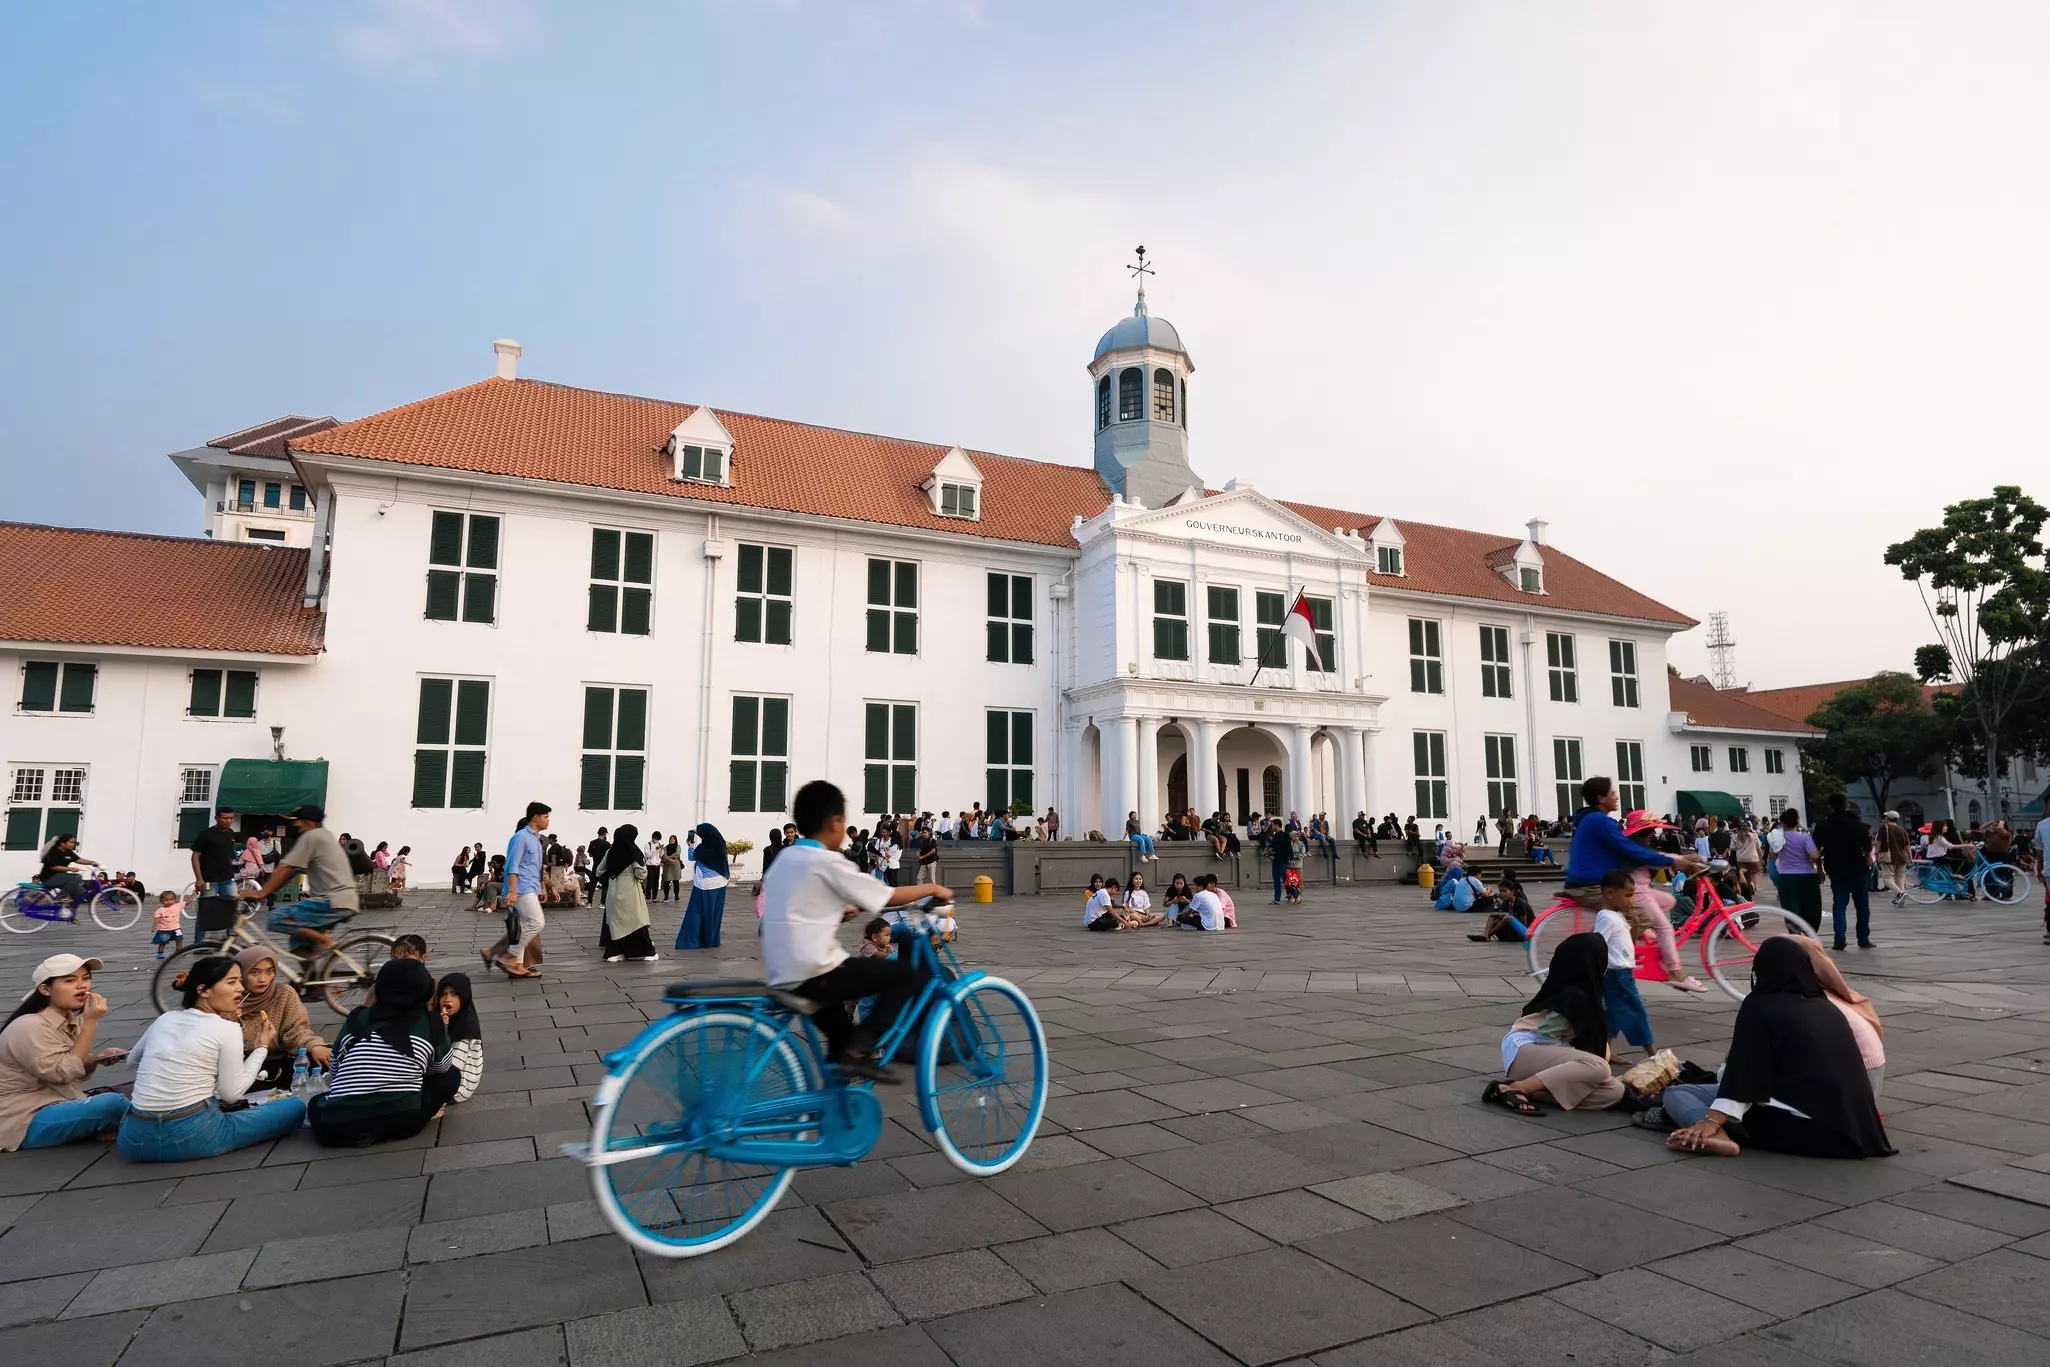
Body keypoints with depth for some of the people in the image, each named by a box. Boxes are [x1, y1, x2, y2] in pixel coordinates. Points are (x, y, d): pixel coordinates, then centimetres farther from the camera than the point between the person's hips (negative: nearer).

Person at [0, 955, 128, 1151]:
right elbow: (64, 1073, -23)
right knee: (112, 1103, -27)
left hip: (54, 1104, 9)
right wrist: (90, 1023, -26)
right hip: (25, 1120, -9)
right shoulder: (30, 1027, -20)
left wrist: (98, 1058, -6)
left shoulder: (72, 1020, 6)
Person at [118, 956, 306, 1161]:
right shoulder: (227, 1029, -10)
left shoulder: (165, 1018, 9)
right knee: (295, 1107, 3)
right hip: (191, 1138, -7)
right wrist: (262, 1047, 3)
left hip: (136, 1138, 7)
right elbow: (232, 1095, -6)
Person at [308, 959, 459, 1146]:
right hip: (401, 1122, -1)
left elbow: (333, 1078, 22)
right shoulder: (431, 1022, 4)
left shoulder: (356, 1018, 10)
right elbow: (442, 1067, 22)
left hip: (337, 1129, 2)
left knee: (317, 1102, 35)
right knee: (451, 1075, 22)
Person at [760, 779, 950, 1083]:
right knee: (905, 972, -1)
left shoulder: (785, 859, 12)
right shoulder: (827, 861, -12)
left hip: (784, 977, 9)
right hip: (812, 975, -9)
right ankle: (857, 1051, -6)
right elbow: (889, 897, -7)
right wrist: (932, 888, 7)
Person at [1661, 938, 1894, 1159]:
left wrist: (1712, 1121, -18)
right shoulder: (1830, 1009, 14)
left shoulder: (1758, 1006, -4)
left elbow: (1743, 1071, -13)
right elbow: (1853, 1070, 26)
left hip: (1791, 1125, -7)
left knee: (1674, 1093, -4)